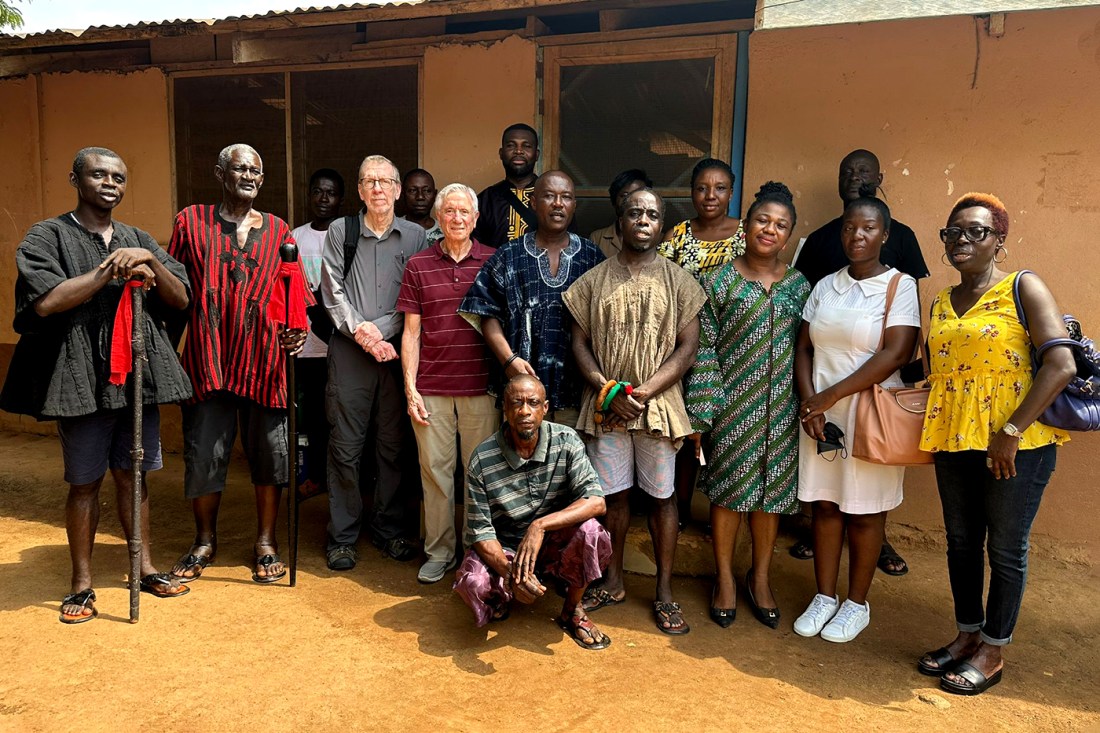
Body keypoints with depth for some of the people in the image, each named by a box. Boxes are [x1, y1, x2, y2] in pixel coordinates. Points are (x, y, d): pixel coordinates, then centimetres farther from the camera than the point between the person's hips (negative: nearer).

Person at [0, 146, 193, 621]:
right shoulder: (47, 236, 2)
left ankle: (145, 567, 22)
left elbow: (181, 300, 7)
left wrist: (150, 263, -10)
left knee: (132, 475, 12)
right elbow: (45, 301, -14)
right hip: (82, 379, -3)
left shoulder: (139, 241, 15)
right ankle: (81, 584, 17)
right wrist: (111, 270, -14)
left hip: (137, 376, 4)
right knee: (84, 482, 4)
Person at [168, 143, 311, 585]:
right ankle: (205, 541, 26)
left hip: (263, 360, 1)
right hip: (207, 358, -1)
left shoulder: (278, 230, 10)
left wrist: (298, 329, -10)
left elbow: (294, 293, 9)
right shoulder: (191, 222, 7)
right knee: (203, 453, 5)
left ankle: (266, 542, 22)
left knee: (269, 452, 5)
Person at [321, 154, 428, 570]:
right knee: (345, 446, 1)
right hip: (349, 350, 0)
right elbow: (332, 293, 3)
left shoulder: (415, 236, 7)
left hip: (397, 349, 1)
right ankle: (342, 536, 13)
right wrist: (360, 331, -9)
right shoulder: (339, 231, 8)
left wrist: (379, 329, -10)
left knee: (393, 444, 6)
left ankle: (390, 529, 20)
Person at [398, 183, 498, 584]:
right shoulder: (418, 265, 6)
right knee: (435, 469, 7)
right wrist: (410, 389, -1)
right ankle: (439, 551, 21)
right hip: (431, 388, 1)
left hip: (481, 387, 0)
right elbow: (411, 332, 6)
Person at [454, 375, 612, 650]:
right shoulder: (483, 459, -17)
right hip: (503, 549, -1)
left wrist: (540, 525, -36)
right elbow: (480, 530, -15)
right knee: (471, 582, -31)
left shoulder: (565, 441, -14)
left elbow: (596, 501, -24)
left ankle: (572, 611, -2)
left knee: (590, 532, -30)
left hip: (554, 544, 1)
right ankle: (501, 596, 10)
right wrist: (508, 571, -33)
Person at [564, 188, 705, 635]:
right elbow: (579, 343, 4)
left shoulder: (679, 281, 3)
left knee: (662, 495, 6)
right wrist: (608, 391, -11)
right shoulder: (594, 280, 6)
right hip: (605, 407, 1)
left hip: (659, 404, -1)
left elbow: (687, 347, -2)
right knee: (613, 494, 9)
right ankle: (613, 582, 26)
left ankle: (664, 593, 18)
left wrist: (645, 391, -13)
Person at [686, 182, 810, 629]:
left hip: (781, 407, 3)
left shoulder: (800, 286, 7)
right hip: (733, 404, -2)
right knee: (728, 488, 5)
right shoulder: (718, 282, -2)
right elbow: (704, 347, -5)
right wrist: (703, 410, -10)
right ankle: (725, 579, 23)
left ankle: (760, 578, 28)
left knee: (772, 489, 10)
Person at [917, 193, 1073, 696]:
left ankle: (993, 651, 23)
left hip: (1016, 445, -6)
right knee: (962, 543, 15)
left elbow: (1061, 364, -16)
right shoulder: (941, 303, 11)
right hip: (954, 441, 6)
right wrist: (930, 432, 5)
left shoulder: (1022, 288, -7)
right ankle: (967, 635, 32)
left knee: (1006, 549, 7)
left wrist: (1012, 432, -19)